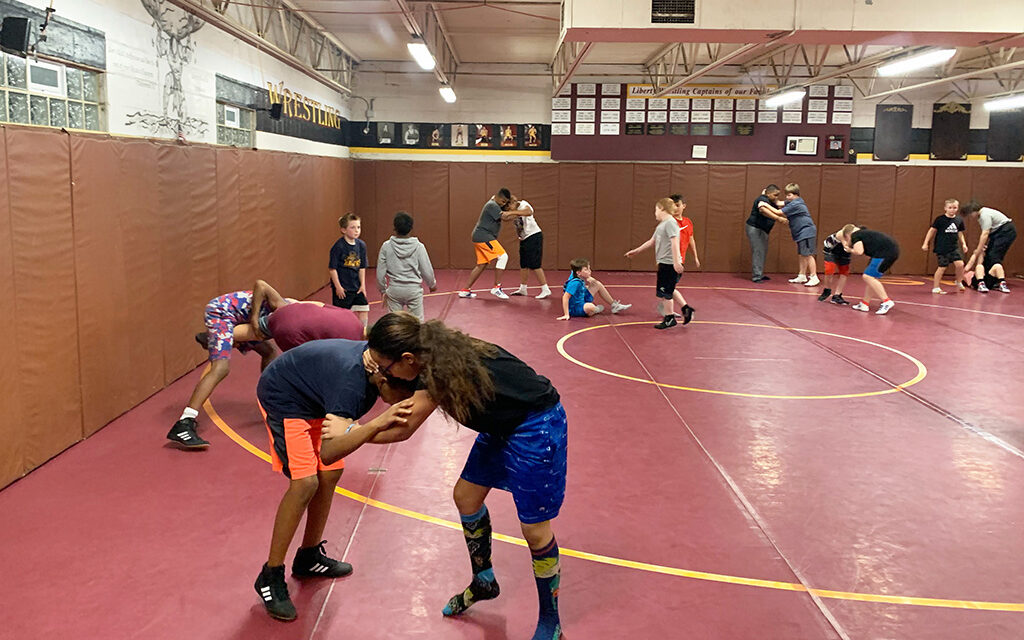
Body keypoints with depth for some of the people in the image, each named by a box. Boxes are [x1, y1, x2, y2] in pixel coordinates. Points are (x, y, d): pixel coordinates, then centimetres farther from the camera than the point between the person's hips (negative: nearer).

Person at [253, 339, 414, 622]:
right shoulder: (351, 380, -39)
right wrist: (377, 423, -56)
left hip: (313, 399, 8)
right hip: (282, 397, -8)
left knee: (330, 475, 5)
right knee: (305, 482, -18)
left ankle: (309, 557, 24)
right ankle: (271, 577, -4)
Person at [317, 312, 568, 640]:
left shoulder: (443, 369, -29)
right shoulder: (436, 350, -6)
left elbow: (401, 430, -17)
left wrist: (348, 433, -4)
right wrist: (377, 360, -10)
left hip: (536, 427, -9)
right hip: (503, 425, 10)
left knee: (535, 529, 0)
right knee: (465, 497, 16)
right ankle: (483, 583, 38)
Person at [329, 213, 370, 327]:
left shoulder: (361, 245, 3)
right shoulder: (339, 246, -16)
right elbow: (332, 268, -13)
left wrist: (362, 284, 6)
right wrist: (338, 286, -13)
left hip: (356, 287, 6)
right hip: (342, 288, -6)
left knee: (364, 311, 5)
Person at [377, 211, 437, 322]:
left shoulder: (386, 246, -6)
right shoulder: (418, 246, -8)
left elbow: (380, 272, 0)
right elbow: (427, 271, -3)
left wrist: (383, 290, 15)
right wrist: (432, 284, 17)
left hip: (394, 290, 1)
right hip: (414, 289, -1)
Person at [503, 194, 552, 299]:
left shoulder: (523, 204, -15)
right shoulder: (513, 213, 7)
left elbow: (529, 212, -38)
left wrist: (512, 212, -44)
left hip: (534, 236, -8)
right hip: (524, 239, 8)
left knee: (534, 265, -12)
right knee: (523, 265, 11)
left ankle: (545, 289, -7)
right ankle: (522, 289, 22)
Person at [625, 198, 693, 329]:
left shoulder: (670, 223, -13)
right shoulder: (661, 225, 17)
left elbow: (674, 242, -22)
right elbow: (651, 241, 27)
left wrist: (676, 262, -28)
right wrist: (636, 251, 32)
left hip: (669, 264, -9)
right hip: (664, 263, 9)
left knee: (665, 292, 0)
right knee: (669, 290, 17)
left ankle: (669, 318, 11)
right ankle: (686, 308, 22)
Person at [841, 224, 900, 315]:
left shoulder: (855, 235, -1)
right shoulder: (863, 232, 26)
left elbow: (859, 252, -15)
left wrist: (850, 250, 5)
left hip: (886, 252, -10)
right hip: (892, 250, 10)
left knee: (868, 277, -11)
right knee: (870, 277, 16)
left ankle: (887, 302, -14)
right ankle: (864, 304, 21)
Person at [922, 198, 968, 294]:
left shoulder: (959, 220, 5)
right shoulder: (940, 219, -7)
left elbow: (960, 233, 17)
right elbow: (932, 231, -1)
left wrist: (964, 244, 7)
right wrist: (925, 243, -3)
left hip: (954, 248, 4)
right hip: (942, 248, -4)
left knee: (960, 264, -9)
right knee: (942, 267, -4)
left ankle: (959, 283, 16)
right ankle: (936, 287, 9)